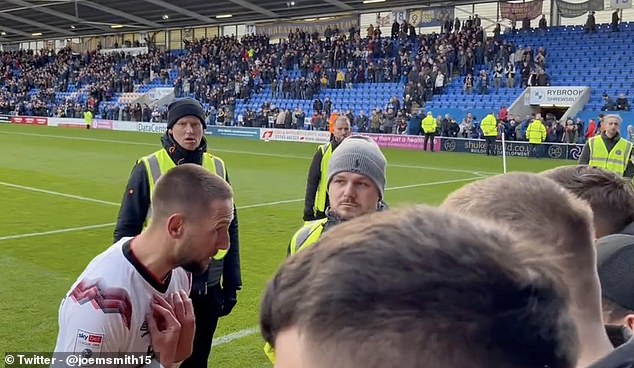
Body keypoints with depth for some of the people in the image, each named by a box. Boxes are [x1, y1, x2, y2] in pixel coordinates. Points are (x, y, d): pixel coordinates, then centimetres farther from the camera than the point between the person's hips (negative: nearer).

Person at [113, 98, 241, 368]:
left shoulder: (217, 168, 2)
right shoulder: (148, 168, -8)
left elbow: (229, 229, 7)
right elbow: (126, 229, -3)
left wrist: (231, 284, 6)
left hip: (207, 289, 3)